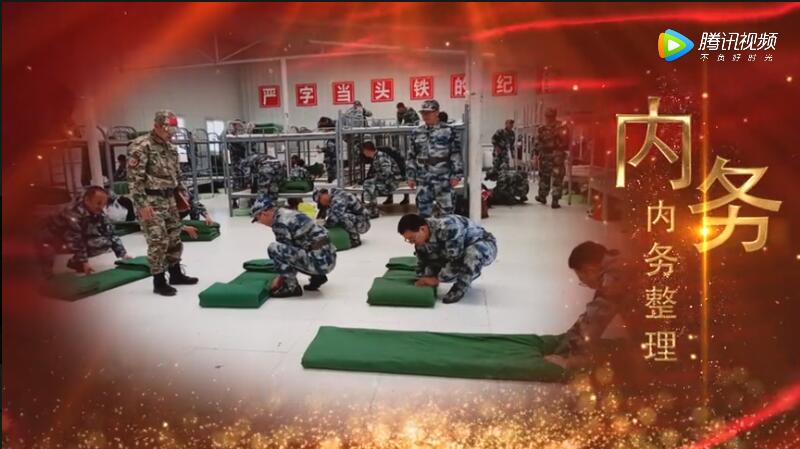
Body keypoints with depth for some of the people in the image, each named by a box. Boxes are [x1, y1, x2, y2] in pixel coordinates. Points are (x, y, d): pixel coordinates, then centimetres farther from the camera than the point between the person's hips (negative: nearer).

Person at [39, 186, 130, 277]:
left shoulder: (99, 214, -14)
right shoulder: (74, 214, -34)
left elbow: (111, 234, -11)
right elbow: (75, 240, -34)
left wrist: (123, 254, -18)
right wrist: (84, 262, -33)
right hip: (55, 238, -6)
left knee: (106, 242, -13)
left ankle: (75, 261, 4)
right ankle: (47, 262, 1)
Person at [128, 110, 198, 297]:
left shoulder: (171, 148, 12)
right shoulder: (140, 146, -13)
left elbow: (177, 175, 22)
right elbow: (134, 178, -17)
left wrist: (182, 194, 13)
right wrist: (142, 204, -20)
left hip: (169, 199, 8)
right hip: (151, 201, -8)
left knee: (174, 238, 14)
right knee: (158, 241, -6)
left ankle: (176, 274, 29)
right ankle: (159, 282, 6)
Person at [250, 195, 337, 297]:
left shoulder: (280, 222, -10)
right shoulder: (288, 214, 18)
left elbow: (286, 252, -7)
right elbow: (290, 249, 24)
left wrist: (280, 278, 7)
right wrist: (282, 276, 25)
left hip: (319, 261, -10)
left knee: (273, 248, -14)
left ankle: (292, 287, -4)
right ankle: (318, 277, 22)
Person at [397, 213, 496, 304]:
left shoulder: (447, 228, -37)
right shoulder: (421, 239, -12)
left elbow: (456, 260, -35)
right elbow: (422, 263, 0)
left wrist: (437, 279, -25)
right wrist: (422, 283, -17)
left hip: (485, 245, -8)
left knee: (473, 253, -41)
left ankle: (460, 287, -16)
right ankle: (471, 272, 16)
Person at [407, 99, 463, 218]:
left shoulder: (448, 131, -3)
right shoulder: (417, 133, 10)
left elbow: (456, 154, -4)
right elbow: (411, 157, 13)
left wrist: (456, 175, -9)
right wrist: (411, 176, 8)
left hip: (443, 179, -4)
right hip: (423, 180, 4)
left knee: (447, 208, 0)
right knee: (423, 210, 9)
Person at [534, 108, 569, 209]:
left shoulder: (542, 129, -6)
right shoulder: (562, 128, -6)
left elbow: (537, 144, -4)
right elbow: (566, 142, -2)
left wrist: (536, 154, 5)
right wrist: (564, 152, 13)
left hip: (545, 156, 1)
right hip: (558, 156, -1)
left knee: (544, 177, 19)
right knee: (557, 179, 2)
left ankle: (542, 196, 31)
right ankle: (555, 201, -1)